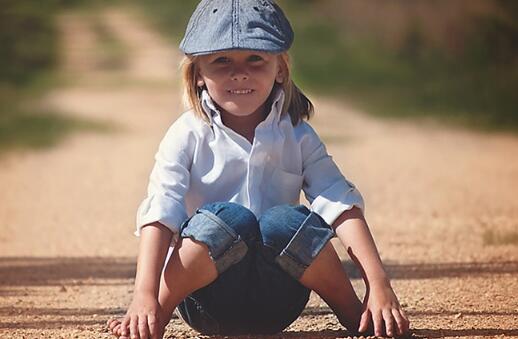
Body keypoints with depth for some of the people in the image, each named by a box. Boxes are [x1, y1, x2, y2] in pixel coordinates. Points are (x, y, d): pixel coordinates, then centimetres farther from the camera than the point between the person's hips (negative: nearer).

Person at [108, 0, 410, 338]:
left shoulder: (298, 136, 5)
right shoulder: (188, 136, -1)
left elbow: (341, 204, -6)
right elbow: (159, 213, -13)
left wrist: (379, 284, -21)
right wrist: (144, 296, -30)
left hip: (276, 306, 2)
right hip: (209, 301, -2)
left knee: (286, 221, -29)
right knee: (228, 218, -31)